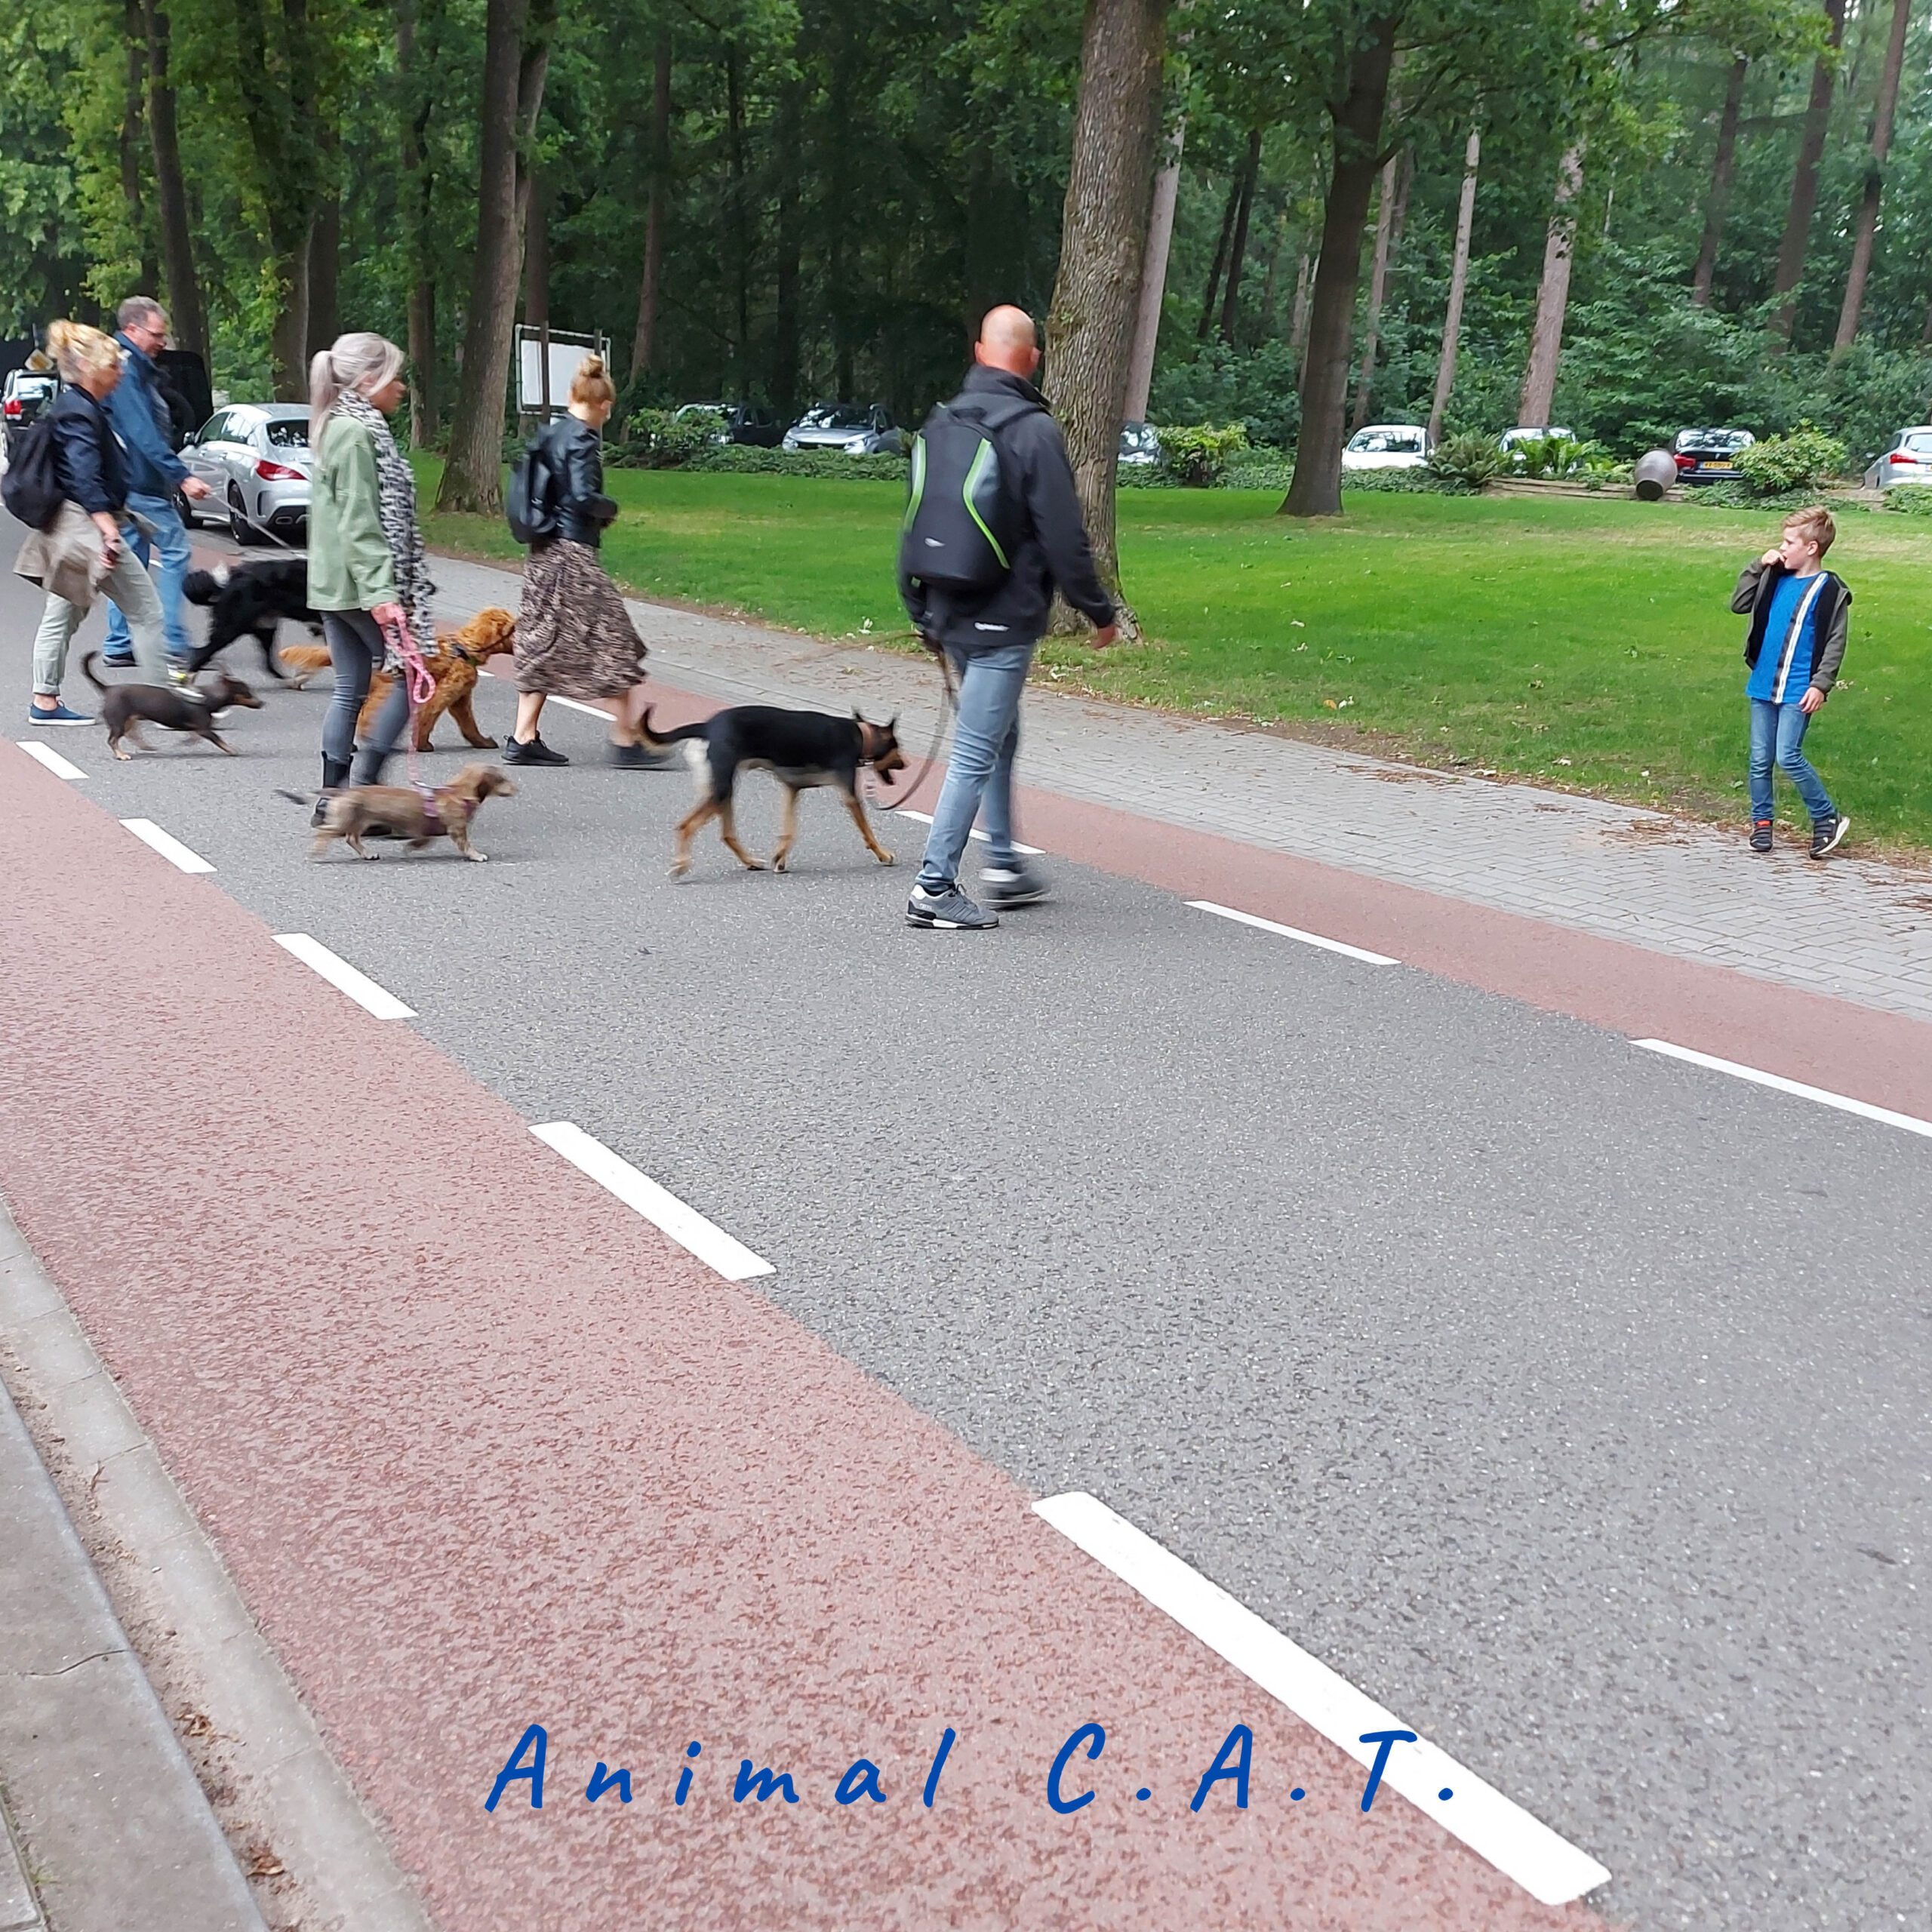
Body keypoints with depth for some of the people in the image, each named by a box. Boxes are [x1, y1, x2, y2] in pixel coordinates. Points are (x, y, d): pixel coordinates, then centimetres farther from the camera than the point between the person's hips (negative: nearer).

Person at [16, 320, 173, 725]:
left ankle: (45, 701, 17)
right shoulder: (79, 412, -15)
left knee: (62, 614, 13)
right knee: (145, 608, -6)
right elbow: (86, 479, -24)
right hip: (85, 525, -11)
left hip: (68, 526, 11)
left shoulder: (77, 407, 17)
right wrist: (108, 529, -30)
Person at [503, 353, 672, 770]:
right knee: (615, 642, -1)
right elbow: (584, 497, -23)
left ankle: (523, 739, 12)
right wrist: (611, 509, -3)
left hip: (544, 551, 9)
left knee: (543, 643, 12)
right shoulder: (582, 440, -13)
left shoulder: (551, 434, 12)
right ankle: (627, 742, 1)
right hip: (574, 553, -9)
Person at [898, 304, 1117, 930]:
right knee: (976, 753, -3)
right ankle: (935, 888, -1)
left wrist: (922, 609, 23)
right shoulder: (1034, 431, -14)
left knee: (998, 738, 21)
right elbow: (1063, 537, -14)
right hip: (1004, 621, -7)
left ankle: (1003, 864, 28)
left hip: (951, 615, 8)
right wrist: (1098, 610, -2)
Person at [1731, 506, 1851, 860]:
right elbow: (1739, 605, 11)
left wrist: (1821, 685, -15)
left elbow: (1835, 644, -7)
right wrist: (1758, 567, 2)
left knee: (1788, 757, -13)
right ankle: (1761, 822, 19)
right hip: (1762, 685, 6)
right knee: (1760, 760, 7)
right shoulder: (1775, 578, 9)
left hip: (1798, 692, -6)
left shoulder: (1830, 591, -7)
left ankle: (1828, 818, 2)